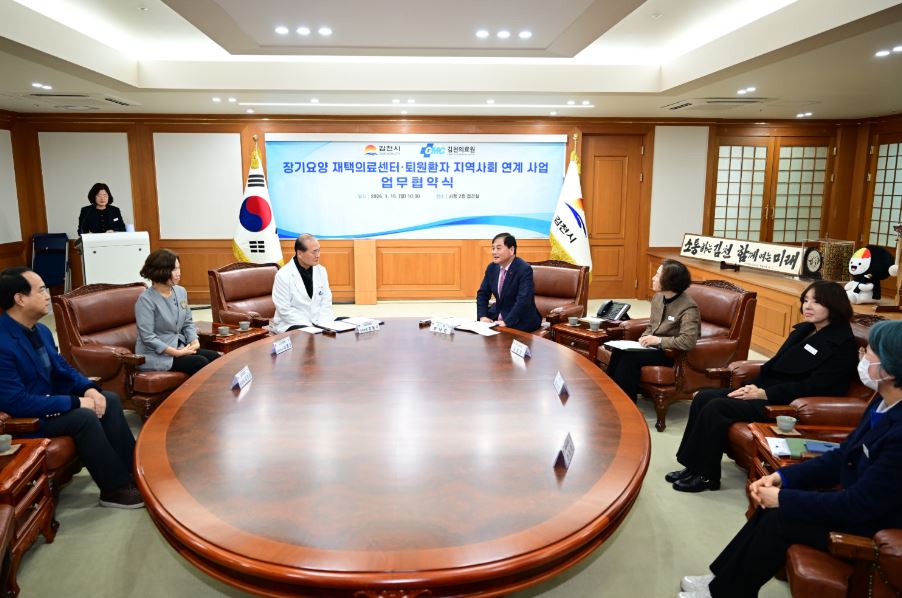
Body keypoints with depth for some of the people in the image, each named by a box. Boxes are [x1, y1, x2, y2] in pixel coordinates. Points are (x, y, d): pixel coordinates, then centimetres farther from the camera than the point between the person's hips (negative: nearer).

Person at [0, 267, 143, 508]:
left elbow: (62, 368, 13)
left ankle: (132, 469, 2)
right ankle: (115, 488, -14)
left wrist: (89, 388, -8)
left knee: (110, 400, -3)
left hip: (51, 399, 9)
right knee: (84, 417, -28)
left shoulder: (41, 331, 4)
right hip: (25, 417, -9)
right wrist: (76, 402, -26)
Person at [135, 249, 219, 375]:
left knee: (215, 357, -14)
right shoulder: (146, 300, -15)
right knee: (200, 363, -24)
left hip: (180, 346, 7)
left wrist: (194, 341, -6)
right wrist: (177, 353, -22)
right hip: (156, 354, -6)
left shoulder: (181, 291, 5)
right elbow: (148, 337, -19)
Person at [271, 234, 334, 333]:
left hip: (318, 322, 5)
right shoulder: (283, 275, -11)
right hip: (291, 325, -5)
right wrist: (310, 327, -19)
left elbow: (326, 302, 7)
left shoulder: (321, 271, 4)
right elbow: (285, 310, -13)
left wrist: (323, 324, -9)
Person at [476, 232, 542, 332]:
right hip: (497, 314, 7)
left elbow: (524, 300, -27)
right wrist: (482, 316, -10)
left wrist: (506, 322, -32)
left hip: (521, 320, -7)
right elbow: (482, 293, 7)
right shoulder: (492, 267, 3)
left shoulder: (524, 269, -19)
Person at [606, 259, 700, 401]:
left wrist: (658, 340, -24)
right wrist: (645, 338, -4)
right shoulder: (657, 297, 6)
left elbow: (688, 341, -30)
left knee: (630, 357, -27)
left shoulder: (688, 308, -20)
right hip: (654, 346, 7)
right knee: (618, 351, -19)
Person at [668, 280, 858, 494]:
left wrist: (764, 394, -20)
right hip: (766, 389, 9)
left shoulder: (841, 344, -11)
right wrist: (754, 386, -3)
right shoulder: (803, 330, 15)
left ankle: (706, 476, -9)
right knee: (703, 397, -7)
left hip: (788, 405, -9)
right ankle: (693, 466, -3)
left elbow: (814, 386, -19)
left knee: (716, 408, -23)